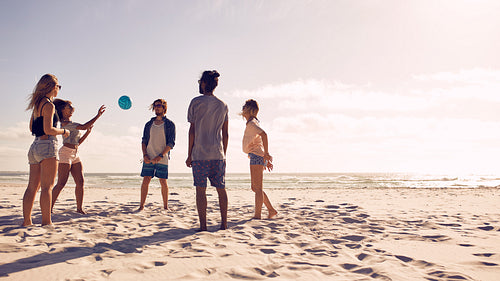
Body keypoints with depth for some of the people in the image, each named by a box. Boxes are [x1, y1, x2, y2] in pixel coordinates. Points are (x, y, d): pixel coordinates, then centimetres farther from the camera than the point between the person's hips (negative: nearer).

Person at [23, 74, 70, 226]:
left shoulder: (37, 104, 17)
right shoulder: (49, 105, -9)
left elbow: (32, 127, 24)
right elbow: (48, 130, -17)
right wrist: (64, 131, -2)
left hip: (35, 146, 9)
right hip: (47, 145, -9)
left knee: (32, 187, 8)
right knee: (47, 186, -8)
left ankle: (27, 221, 10)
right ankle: (46, 221, -9)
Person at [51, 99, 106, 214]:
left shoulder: (70, 123, 21)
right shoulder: (65, 123, -8)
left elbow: (78, 142, 22)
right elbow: (83, 126, -21)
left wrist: (88, 131, 13)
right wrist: (98, 115, -21)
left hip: (75, 155, 9)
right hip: (66, 153, -9)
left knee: (80, 182, 2)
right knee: (61, 183, -9)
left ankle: (79, 208, 8)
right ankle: (49, 208, -2)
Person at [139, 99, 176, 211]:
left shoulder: (169, 124, 3)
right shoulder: (149, 124, 14)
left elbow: (171, 143, -4)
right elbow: (144, 141, 12)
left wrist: (160, 156, -15)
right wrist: (145, 155, -5)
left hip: (162, 159, -3)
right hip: (148, 158, 3)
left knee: (163, 182, 1)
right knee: (145, 181, -1)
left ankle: (165, 206, 11)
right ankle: (141, 205, 6)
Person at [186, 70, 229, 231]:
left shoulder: (196, 102, -3)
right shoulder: (223, 106, 9)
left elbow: (192, 130, -5)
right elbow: (225, 134, 9)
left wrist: (189, 155, 0)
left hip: (199, 154, -3)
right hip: (218, 154, 4)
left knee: (201, 190, 0)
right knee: (221, 189, 9)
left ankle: (203, 225, 1)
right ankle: (224, 223, 12)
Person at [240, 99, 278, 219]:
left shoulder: (252, 123, -10)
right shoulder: (251, 123, 22)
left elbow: (264, 134, -27)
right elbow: (262, 138, 25)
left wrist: (266, 153, -26)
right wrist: (267, 159, 23)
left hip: (256, 155, -10)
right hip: (257, 157, 10)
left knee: (257, 188, -5)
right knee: (255, 187, 14)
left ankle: (257, 215, 0)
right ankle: (271, 210, 17)